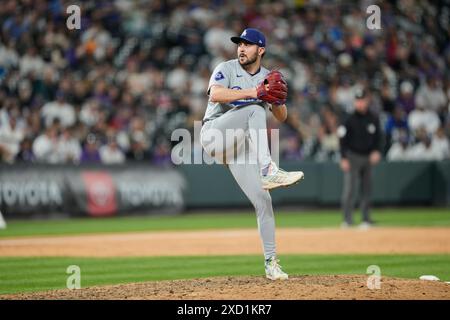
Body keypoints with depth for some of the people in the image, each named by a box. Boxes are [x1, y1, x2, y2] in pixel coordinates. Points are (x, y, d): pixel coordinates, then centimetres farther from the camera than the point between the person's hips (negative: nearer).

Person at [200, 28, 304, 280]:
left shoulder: (268, 78, 12)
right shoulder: (227, 69, -3)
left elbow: (282, 117, 11)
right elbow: (215, 95, -23)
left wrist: (279, 101, -12)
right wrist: (254, 93, -29)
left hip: (240, 146, 5)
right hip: (215, 134, -5)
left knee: (262, 199, -7)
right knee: (255, 109, -30)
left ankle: (271, 262, 2)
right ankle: (268, 172, -44)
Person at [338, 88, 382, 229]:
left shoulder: (374, 119, 7)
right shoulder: (350, 120, -4)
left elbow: (378, 137, 13)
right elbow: (343, 139, -4)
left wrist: (377, 151, -5)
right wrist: (344, 158, -11)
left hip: (368, 158, 4)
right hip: (353, 157, -4)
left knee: (367, 188, 6)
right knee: (349, 188, -11)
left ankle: (366, 219, 12)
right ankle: (347, 219, -12)